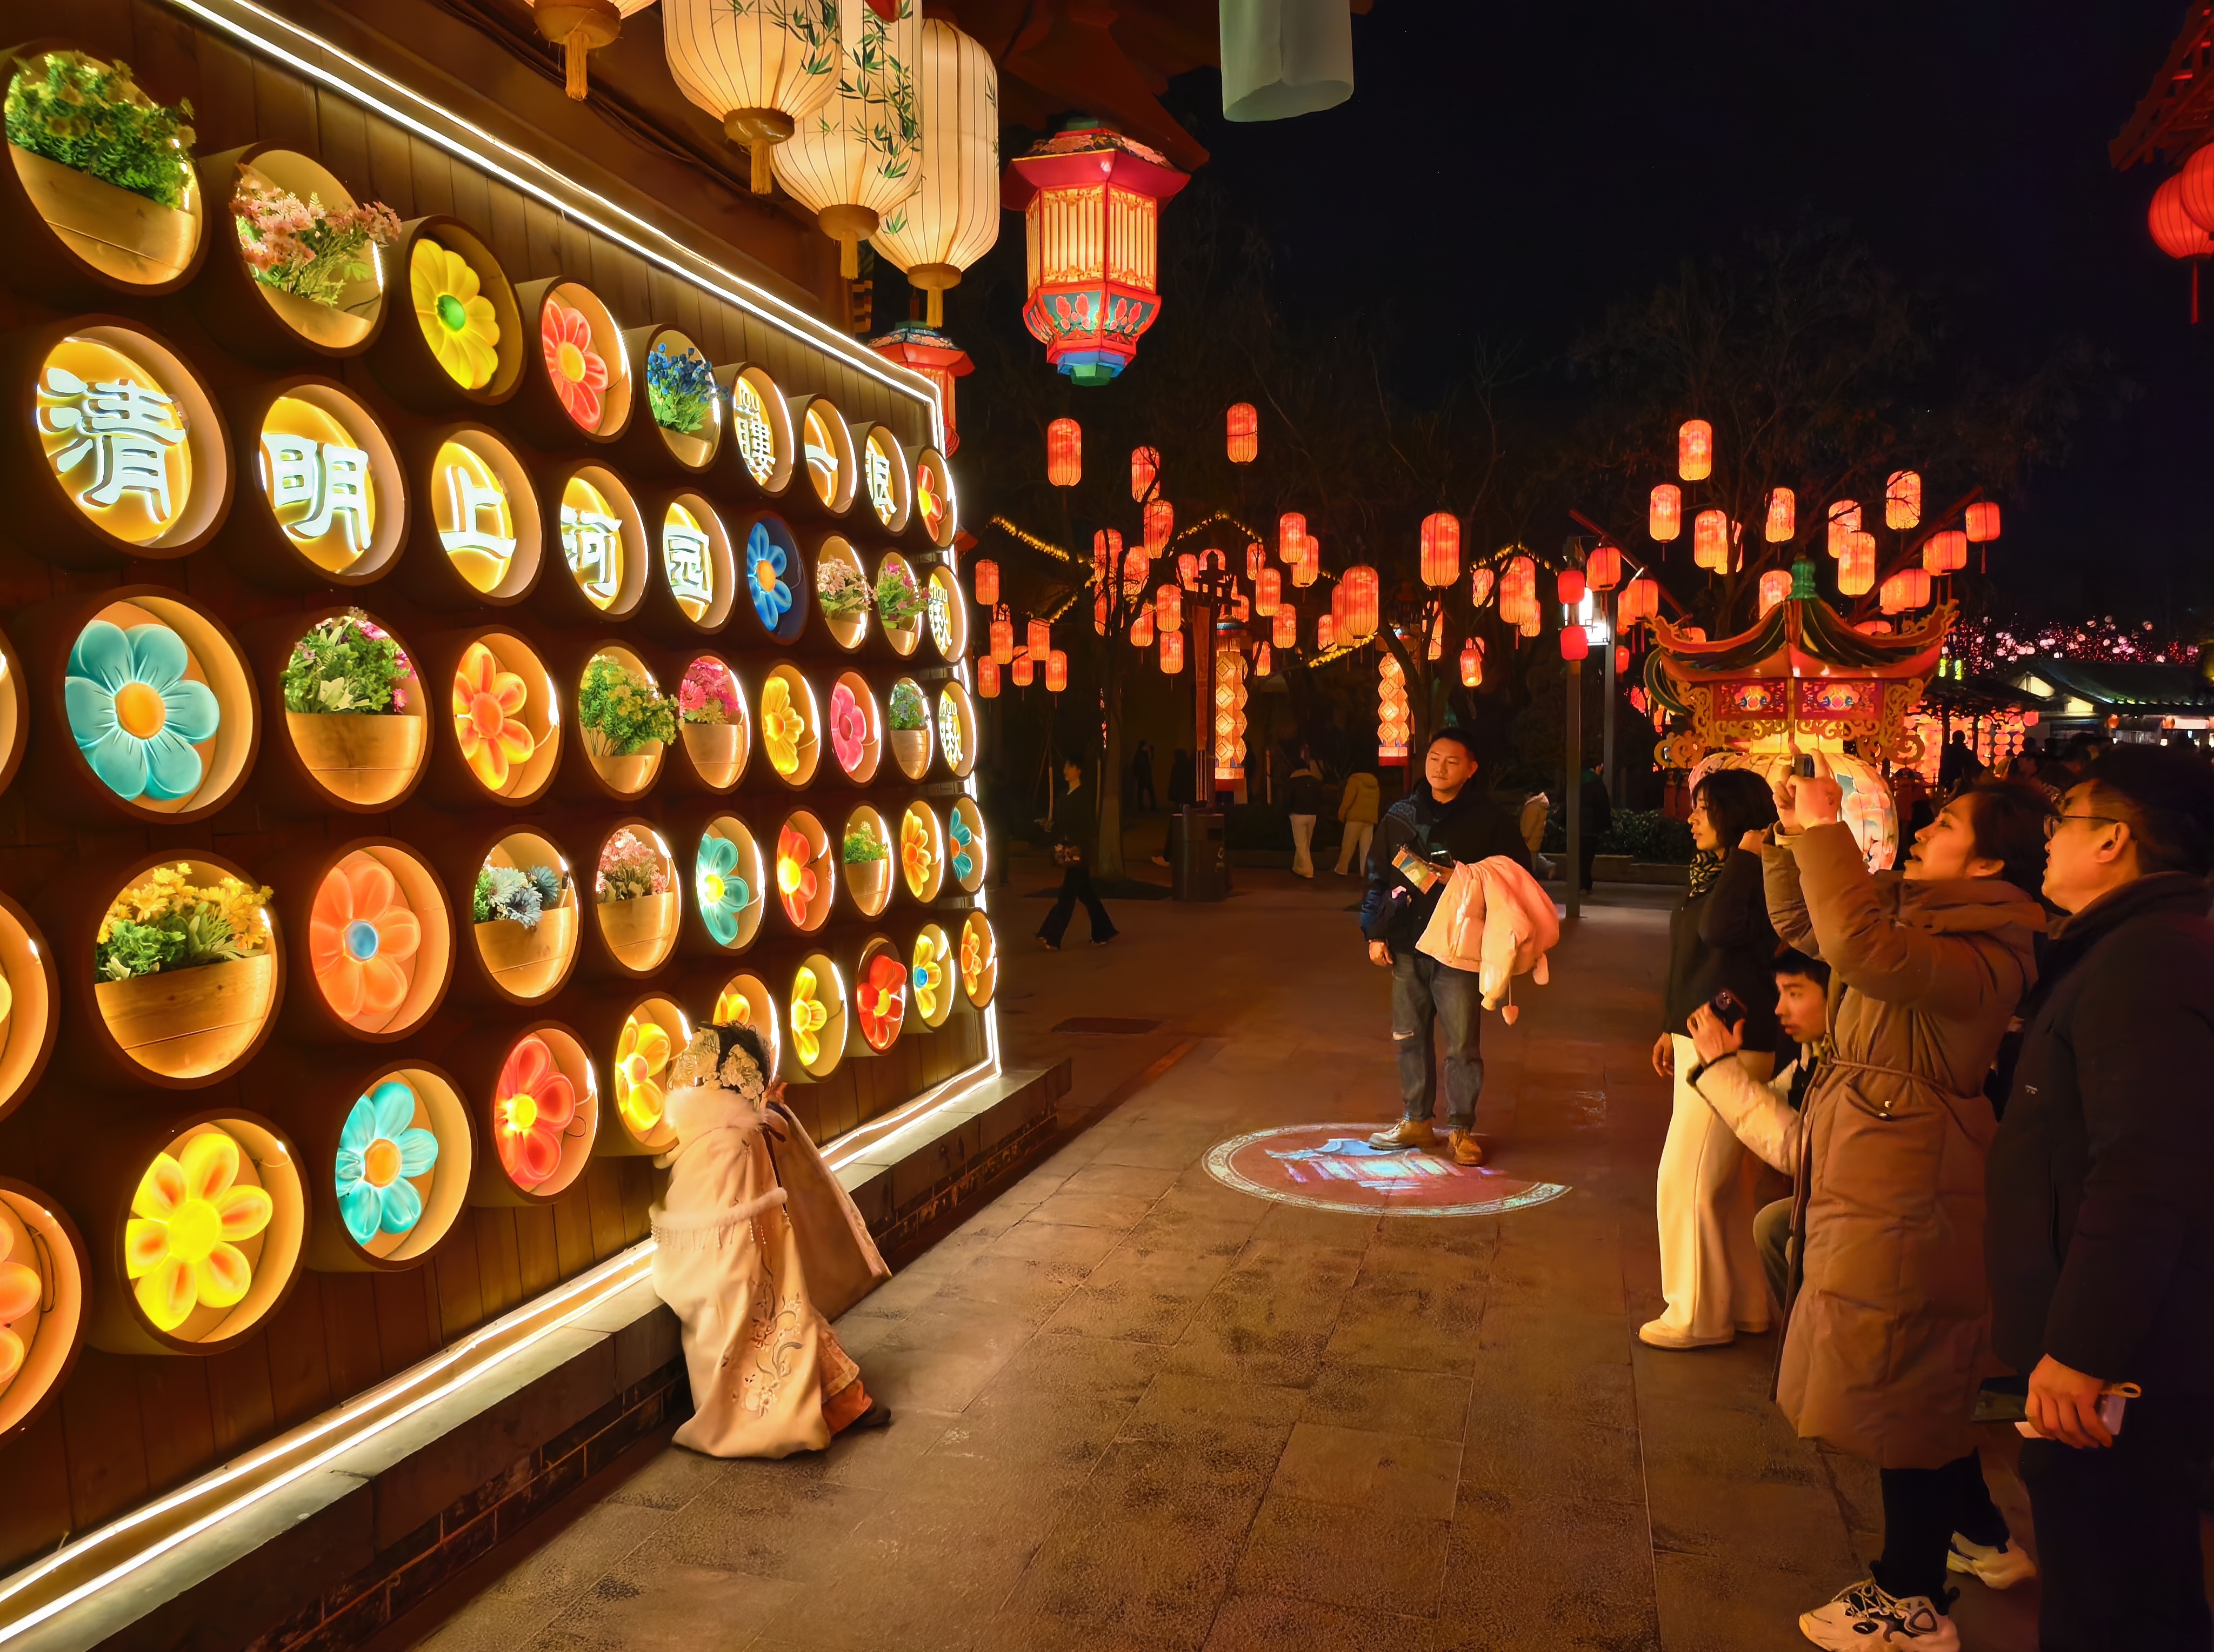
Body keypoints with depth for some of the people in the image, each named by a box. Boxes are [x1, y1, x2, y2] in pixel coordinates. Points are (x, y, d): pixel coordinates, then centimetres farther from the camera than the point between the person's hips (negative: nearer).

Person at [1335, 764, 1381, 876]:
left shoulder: (1355, 780, 0)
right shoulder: (1375, 784, 18)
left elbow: (1348, 800, -8)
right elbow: (1378, 802, 16)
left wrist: (1341, 814, 0)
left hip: (1356, 817, -5)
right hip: (1371, 818, 5)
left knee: (1348, 846, -1)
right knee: (1366, 847, 3)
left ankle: (1342, 870, -2)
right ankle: (1365, 872, -2)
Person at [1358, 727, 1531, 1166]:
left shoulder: (1488, 819, -3)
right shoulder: (1401, 815, 8)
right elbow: (1378, 876, 13)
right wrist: (1375, 933, 8)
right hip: (1407, 945, 4)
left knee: (1463, 1043, -1)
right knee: (1409, 1036, 12)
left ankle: (1461, 1130, 12)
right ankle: (1416, 1121, 25)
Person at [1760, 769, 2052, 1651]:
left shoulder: (1981, 957, -21)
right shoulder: (1916, 916, 7)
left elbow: (1861, 947, -41)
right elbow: (1800, 924, 19)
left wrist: (1826, 830, -32)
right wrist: (1795, 834, 5)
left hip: (1905, 1194, -10)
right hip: (1868, 1180, 10)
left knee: (1898, 1387, 3)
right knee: (1916, 1381, 24)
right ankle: (1980, 1536, 43)